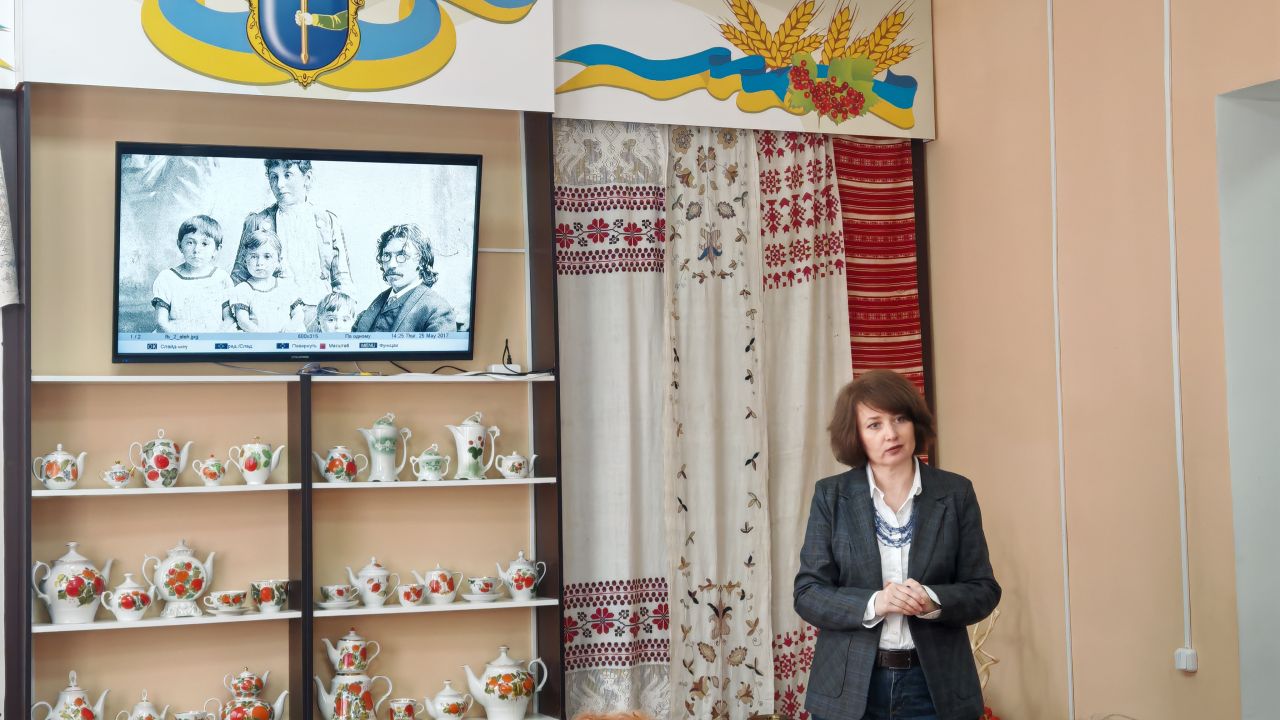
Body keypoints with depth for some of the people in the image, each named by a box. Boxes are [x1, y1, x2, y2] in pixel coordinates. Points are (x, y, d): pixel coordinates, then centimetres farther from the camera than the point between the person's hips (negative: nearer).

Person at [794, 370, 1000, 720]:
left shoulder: (955, 493, 1)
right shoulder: (831, 495, 0)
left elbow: (984, 590, 1)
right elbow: (807, 594, -4)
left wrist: (933, 601, -19)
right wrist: (873, 603, -21)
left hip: (935, 687, 0)